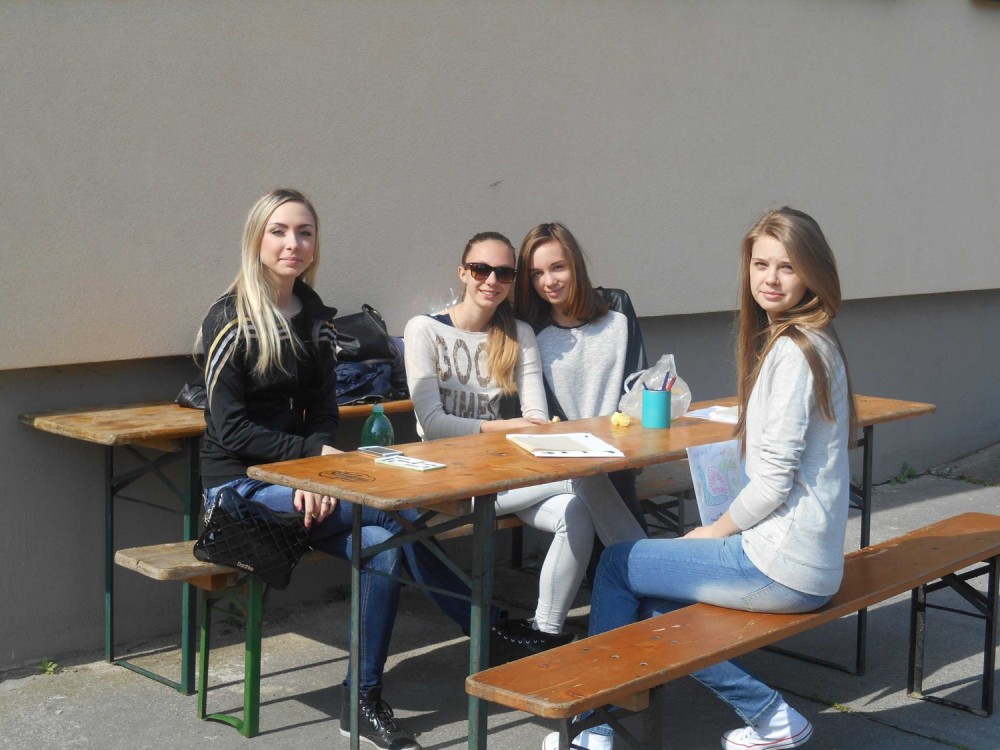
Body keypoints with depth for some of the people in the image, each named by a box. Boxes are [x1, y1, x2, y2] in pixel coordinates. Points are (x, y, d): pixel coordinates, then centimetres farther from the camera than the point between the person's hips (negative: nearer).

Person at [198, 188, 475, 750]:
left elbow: (323, 414, 6)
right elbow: (231, 428, -14)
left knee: (384, 547, -20)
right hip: (240, 486, -6)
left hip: (296, 479, 6)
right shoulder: (231, 320, -10)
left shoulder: (317, 318, 8)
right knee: (395, 507, -23)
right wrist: (315, 453, -19)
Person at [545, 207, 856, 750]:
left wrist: (714, 531, -5)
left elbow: (774, 480, -20)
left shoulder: (793, 350, -18)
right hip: (802, 558, 9)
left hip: (780, 563, -9)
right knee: (648, 607, 17)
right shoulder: (811, 342, 12)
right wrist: (722, 530, 11)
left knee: (617, 565, 5)